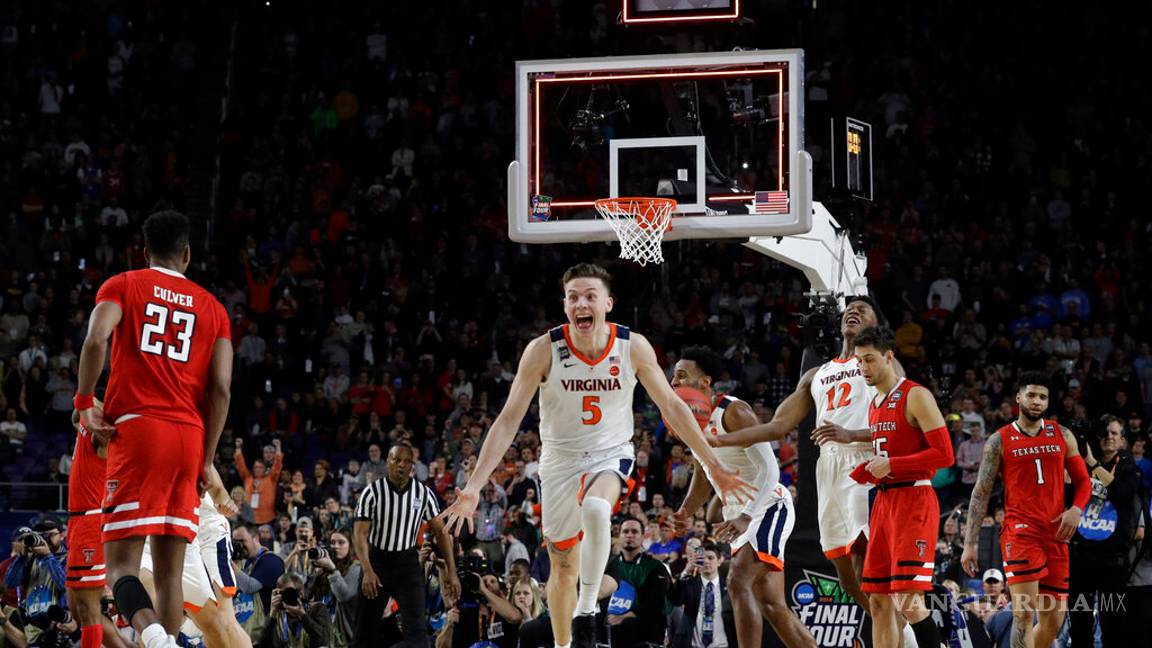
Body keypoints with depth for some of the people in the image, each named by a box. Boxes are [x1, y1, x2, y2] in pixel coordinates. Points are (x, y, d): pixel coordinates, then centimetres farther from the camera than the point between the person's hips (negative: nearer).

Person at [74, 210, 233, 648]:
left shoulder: (123, 286, 9)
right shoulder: (212, 307, 17)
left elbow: (95, 340, -11)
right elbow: (221, 389, 8)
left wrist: (85, 403, 0)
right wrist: (204, 462, 11)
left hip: (136, 430, -3)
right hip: (189, 434, 3)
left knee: (121, 563, -7)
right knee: (170, 570, 7)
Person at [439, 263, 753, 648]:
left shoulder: (633, 348, -14)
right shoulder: (544, 350, -17)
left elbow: (672, 407, -3)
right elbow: (509, 419, -16)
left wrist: (715, 467, -3)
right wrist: (474, 486, -23)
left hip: (611, 457, -1)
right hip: (560, 460, 1)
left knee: (595, 510, -35)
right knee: (564, 566, 9)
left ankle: (586, 610, -22)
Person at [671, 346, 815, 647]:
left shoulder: (733, 412, -18)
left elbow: (769, 470, -24)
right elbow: (704, 475, 24)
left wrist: (746, 517, -35)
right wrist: (686, 512, 7)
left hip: (770, 508, -10)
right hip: (740, 516, 10)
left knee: (738, 582, -26)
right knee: (772, 607, 10)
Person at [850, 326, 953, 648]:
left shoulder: (916, 397, -8)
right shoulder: (875, 404, 17)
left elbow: (944, 455, -15)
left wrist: (891, 465, -19)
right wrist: (858, 473, 8)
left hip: (914, 501, -9)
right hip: (883, 501, 9)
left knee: (909, 602, -18)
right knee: (879, 602, 7)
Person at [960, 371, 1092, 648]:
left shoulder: (1062, 435, 11)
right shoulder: (999, 441, 2)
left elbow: (1083, 482, 15)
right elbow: (981, 493, 2)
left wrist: (1076, 509, -7)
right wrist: (970, 543, -4)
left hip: (1055, 532, 4)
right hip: (1020, 529, -4)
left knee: (1053, 619, 6)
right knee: (1024, 612, -18)